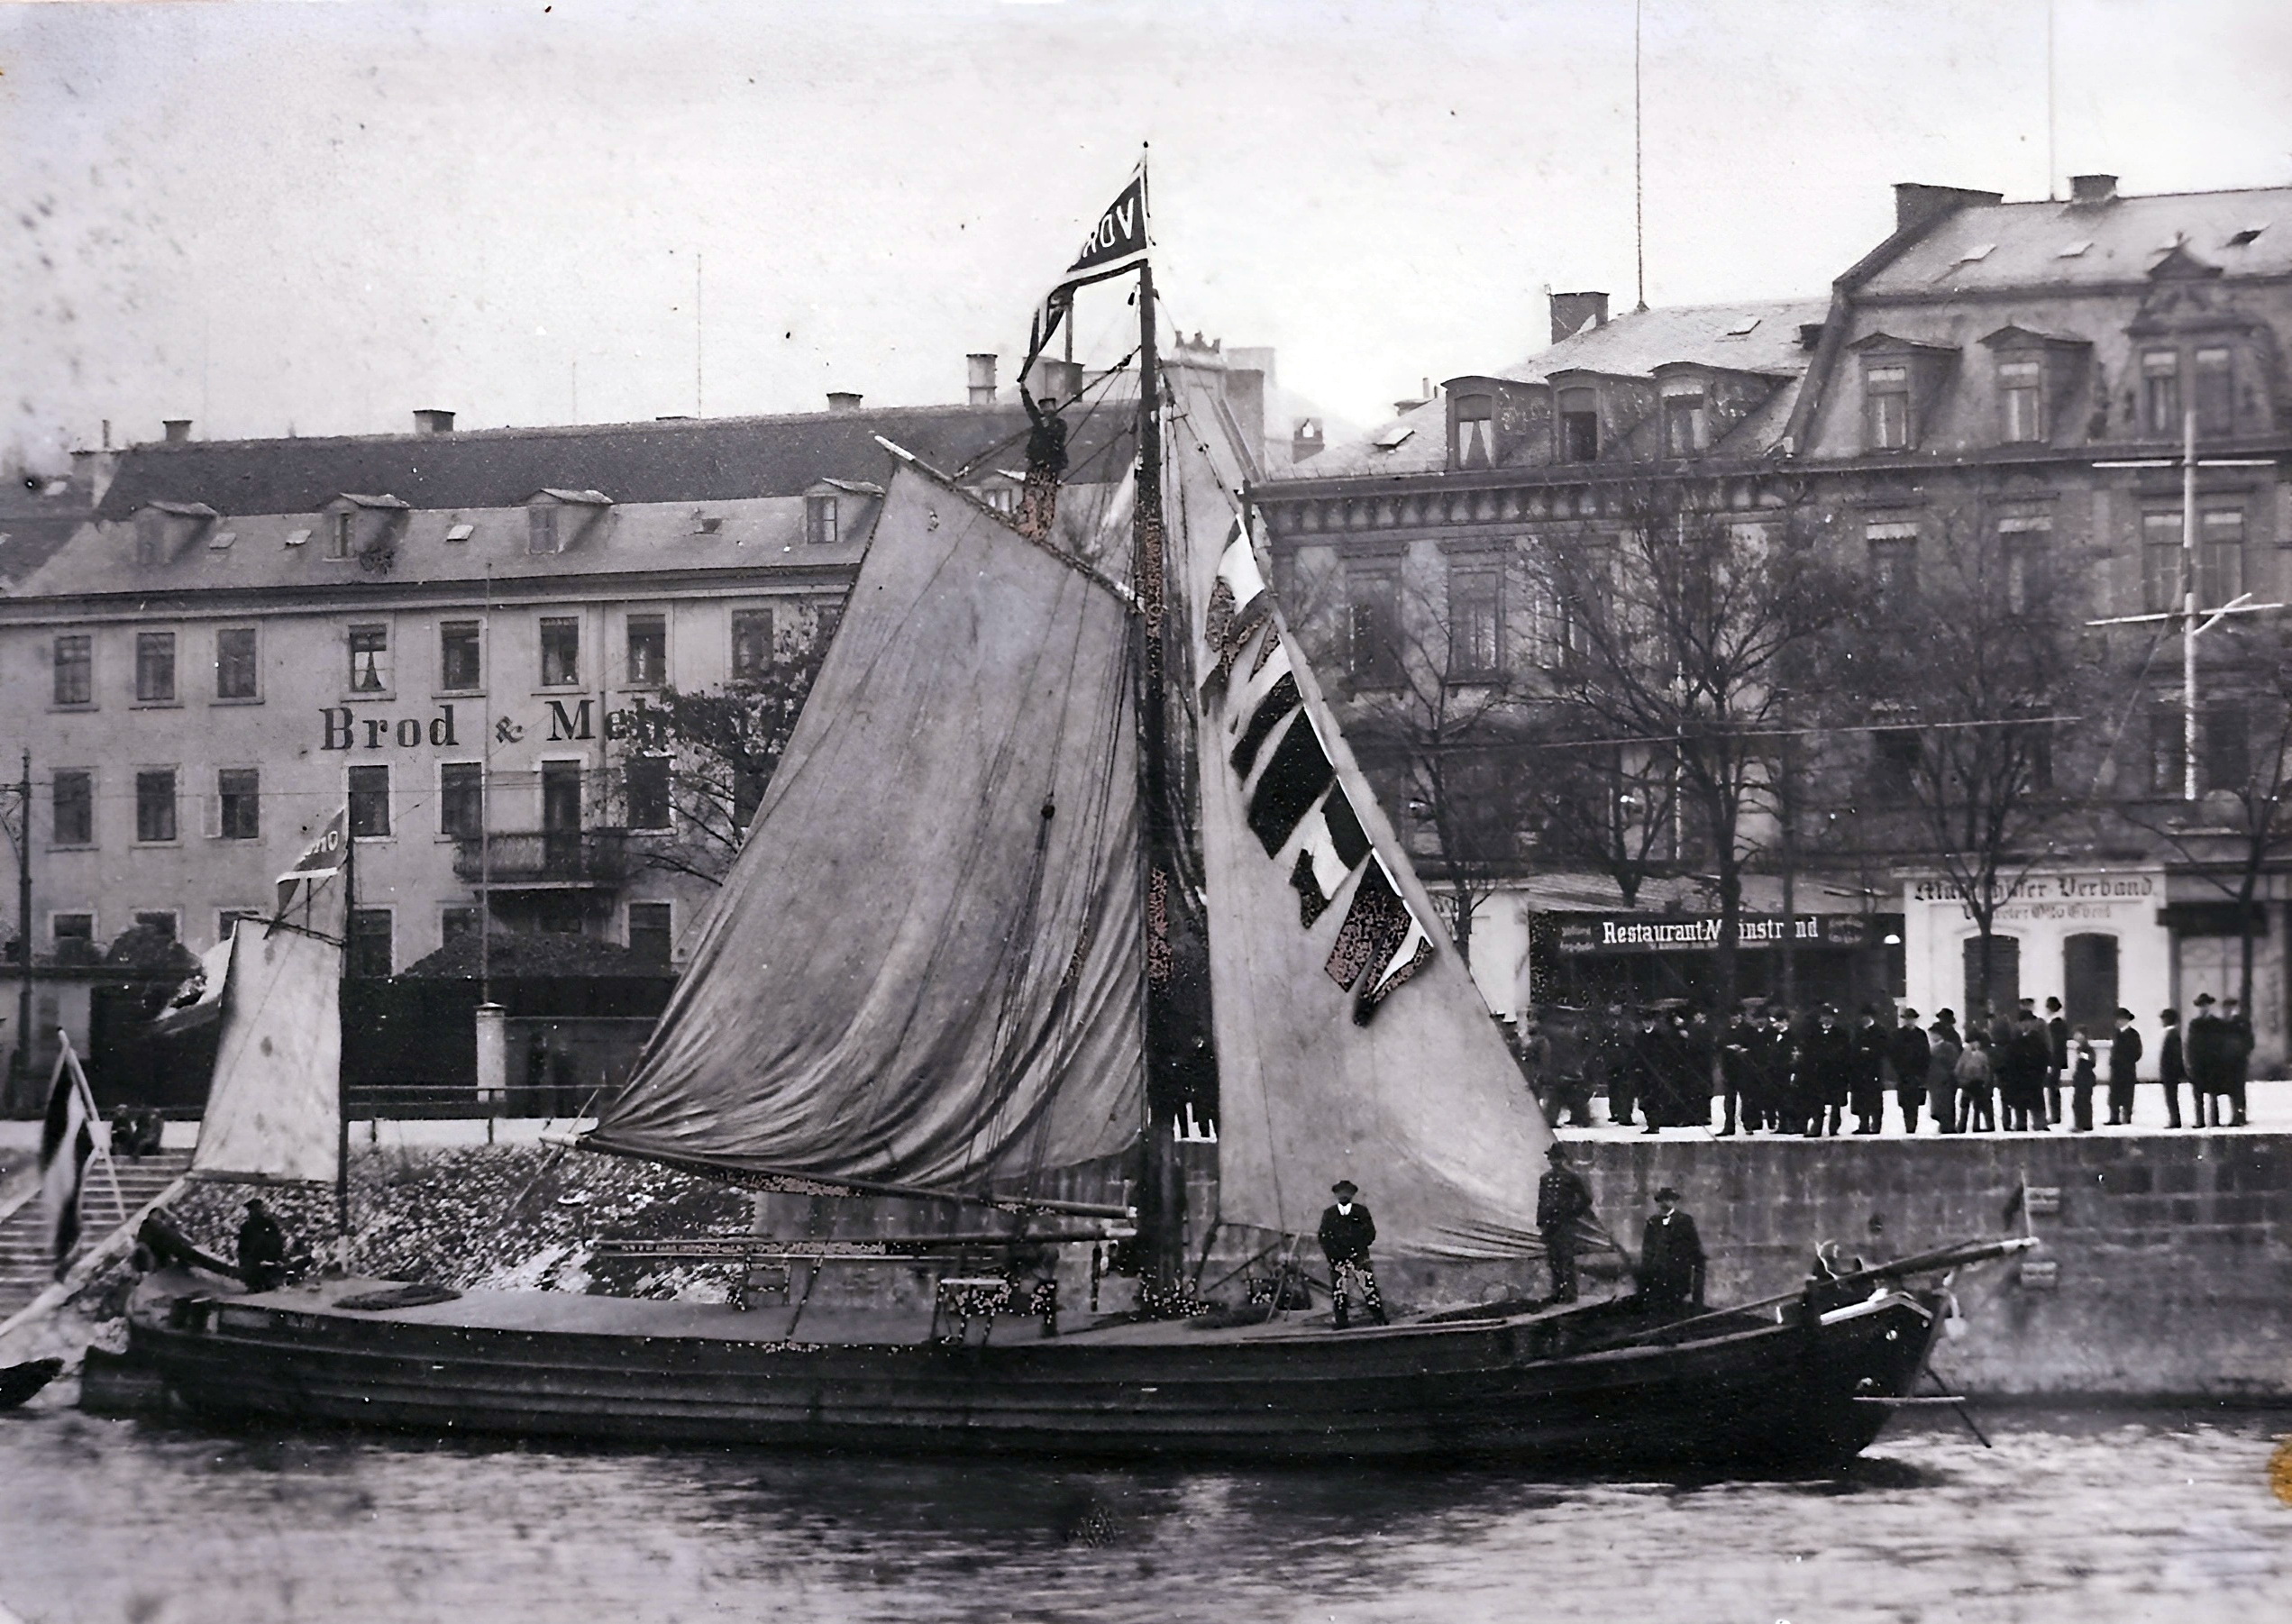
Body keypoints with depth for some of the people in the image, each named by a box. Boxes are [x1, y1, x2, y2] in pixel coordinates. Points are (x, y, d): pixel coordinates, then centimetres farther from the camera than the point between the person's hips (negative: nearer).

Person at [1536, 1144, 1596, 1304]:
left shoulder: (1573, 1177, -3)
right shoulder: (1545, 1178, 14)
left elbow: (1586, 1199, 0)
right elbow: (1541, 1201, 19)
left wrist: (1574, 1213, -4)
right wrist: (1540, 1222, 13)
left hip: (1566, 1224, -6)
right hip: (1550, 1224, 6)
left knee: (1567, 1259, -9)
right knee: (1553, 1259, 6)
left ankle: (1569, 1293, -7)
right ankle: (1557, 1292, 11)